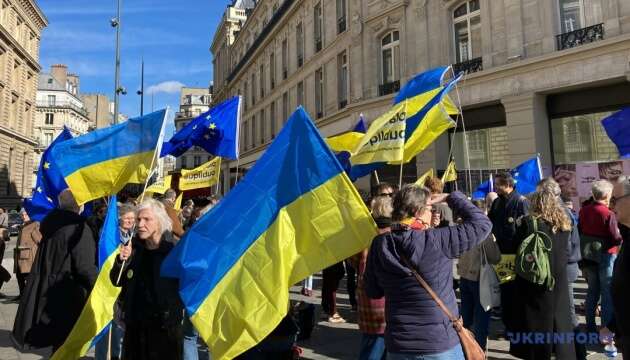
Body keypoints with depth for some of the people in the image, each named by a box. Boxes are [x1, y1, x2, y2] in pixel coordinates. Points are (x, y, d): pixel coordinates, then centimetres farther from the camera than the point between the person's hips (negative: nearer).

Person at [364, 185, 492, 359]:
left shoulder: (379, 244, -7)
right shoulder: (436, 241, -19)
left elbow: (373, 291, 4)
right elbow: (482, 223, -8)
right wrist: (451, 197, 1)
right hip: (441, 346, -3)